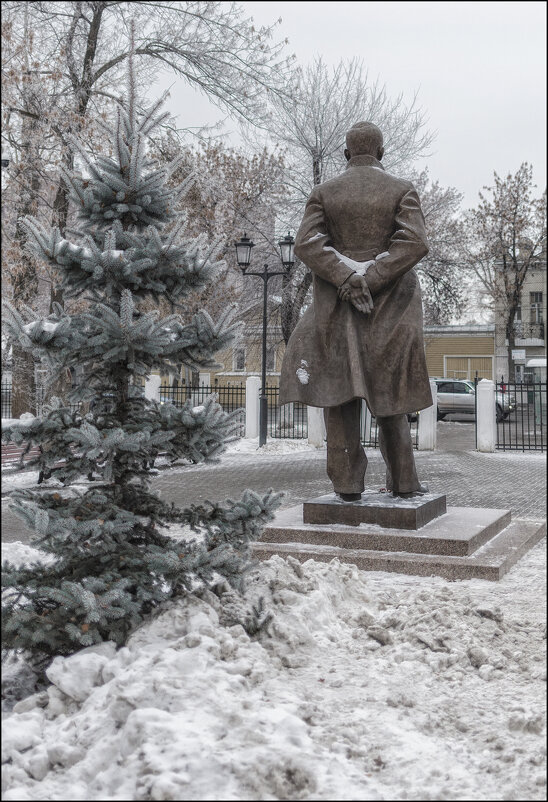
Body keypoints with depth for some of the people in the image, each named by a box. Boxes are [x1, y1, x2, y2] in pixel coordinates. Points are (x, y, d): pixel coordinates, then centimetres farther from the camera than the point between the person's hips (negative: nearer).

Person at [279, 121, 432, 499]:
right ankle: (404, 480, 15)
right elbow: (415, 243, -13)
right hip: (390, 306, 0)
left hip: (337, 305, 0)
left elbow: (307, 244, -9)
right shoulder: (402, 190, 2)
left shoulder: (324, 193, 5)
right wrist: (369, 280, -14)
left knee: (341, 388, 2)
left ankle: (348, 481, 0)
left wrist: (348, 279, -15)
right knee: (389, 390, 10)